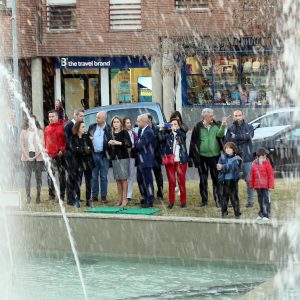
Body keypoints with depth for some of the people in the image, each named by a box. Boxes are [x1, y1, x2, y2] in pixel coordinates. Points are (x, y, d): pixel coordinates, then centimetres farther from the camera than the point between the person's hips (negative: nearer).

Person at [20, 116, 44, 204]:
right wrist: (27, 156, -7)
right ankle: (28, 196, -4)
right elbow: (22, 145, 3)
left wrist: (36, 156, -8)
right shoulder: (23, 132, 8)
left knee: (38, 177, 0)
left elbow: (42, 145, 1)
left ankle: (38, 196, 4)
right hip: (27, 157, 0)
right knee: (27, 177, -6)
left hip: (38, 157, 0)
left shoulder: (40, 132, 5)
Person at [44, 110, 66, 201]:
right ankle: (51, 194, 7)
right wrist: (45, 149, 8)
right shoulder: (47, 128, 11)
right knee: (50, 175, 1)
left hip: (60, 155, -4)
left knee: (62, 174, 3)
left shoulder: (62, 127, -4)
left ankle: (62, 195, 8)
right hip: (50, 155, 4)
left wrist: (62, 150, -12)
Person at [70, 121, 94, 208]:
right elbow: (74, 149, -13)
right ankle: (77, 200, 6)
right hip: (78, 163, -3)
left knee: (88, 182, 5)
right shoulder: (73, 138, -1)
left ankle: (88, 199, 12)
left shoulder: (86, 137, 6)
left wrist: (80, 150, -12)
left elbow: (91, 149, 0)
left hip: (88, 162, 3)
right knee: (78, 182, -1)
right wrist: (85, 149, -10)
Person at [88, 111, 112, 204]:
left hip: (104, 155, -3)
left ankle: (104, 196, 8)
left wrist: (108, 152, -15)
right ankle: (94, 196, 14)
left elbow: (111, 141, -4)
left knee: (103, 177, 3)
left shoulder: (108, 128, -4)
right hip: (93, 154, 3)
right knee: (94, 176, 8)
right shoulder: (92, 127, 6)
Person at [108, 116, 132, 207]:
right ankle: (120, 198, 9)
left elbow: (129, 144, -12)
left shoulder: (124, 132, -2)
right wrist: (109, 144, -4)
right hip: (114, 158, 5)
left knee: (123, 178, -6)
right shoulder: (111, 134, 12)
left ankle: (125, 198, -3)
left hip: (123, 157, -5)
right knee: (118, 179, 4)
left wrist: (119, 143, -20)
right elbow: (108, 147, 18)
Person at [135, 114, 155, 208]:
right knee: (140, 179, 18)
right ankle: (145, 198, 30)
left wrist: (136, 143, -3)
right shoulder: (143, 131, 13)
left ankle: (150, 201, 3)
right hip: (141, 160, 10)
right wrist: (138, 143, -2)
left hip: (146, 160, -10)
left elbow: (141, 145, -21)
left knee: (148, 180, -3)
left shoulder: (148, 132, -18)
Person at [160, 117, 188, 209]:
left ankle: (183, 201, 7)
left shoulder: (181, 134, 6)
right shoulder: (168, 134, 8)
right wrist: (161, 130, -26)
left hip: (180, 161, -1)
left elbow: (183, 136, -17)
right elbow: (162, 139, -10)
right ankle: (171, 202, 5)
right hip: (170, 161, 1)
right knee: (171, 182, 1)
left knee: (181, 181, 0)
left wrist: (176, 130, -31)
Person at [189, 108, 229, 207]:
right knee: (203, 180, 8)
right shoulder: (198, 127, -2)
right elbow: (193, 142, 2)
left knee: (216, 179, 1)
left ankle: (218, 200, 6)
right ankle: (204, 200, 18)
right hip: (202, 157, 0)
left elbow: (220, 135, -16)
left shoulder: (216, 126, 2)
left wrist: (223, 125, -29)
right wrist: (193, 156, 0)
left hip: (215, 156, 0)